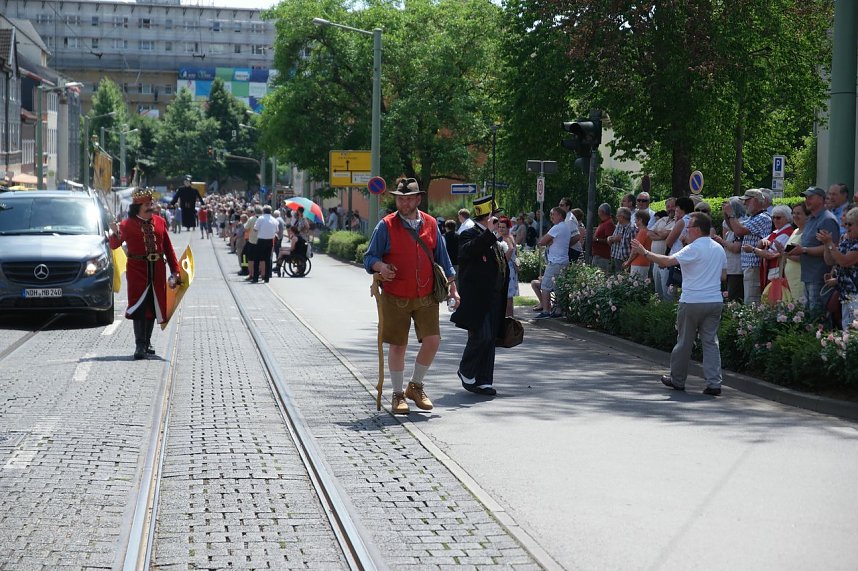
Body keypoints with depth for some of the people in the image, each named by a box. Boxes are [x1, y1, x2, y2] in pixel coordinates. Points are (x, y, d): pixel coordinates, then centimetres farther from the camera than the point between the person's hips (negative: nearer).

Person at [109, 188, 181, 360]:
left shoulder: (160, 222, 7)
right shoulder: (128, 224, -5)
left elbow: (168, 248, 10)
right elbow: (115, 245, -13)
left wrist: (175, 271, 7)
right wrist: (115, 233, -35)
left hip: (157, 271, 4)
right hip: (137, 270, -4)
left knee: (153, 307, 11)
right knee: (139, 307, -10)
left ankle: (147, 342, 24)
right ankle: (140, 346, -9)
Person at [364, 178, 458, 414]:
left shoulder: (430, 224, 8)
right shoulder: (386, 226, -2)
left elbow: (442, 258, 15)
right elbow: (369, 257, -2)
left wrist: (452, 288, 12)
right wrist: (381, 267, -24)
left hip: (426, 297, 3)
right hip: (395, 298, -3)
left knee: (432, 340, -4)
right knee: (397, 346, 3)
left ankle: (416, 386, 18)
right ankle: (398, 395, 19)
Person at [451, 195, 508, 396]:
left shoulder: (492, 238, 21)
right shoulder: (469, 235, -6)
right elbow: (468, 251, -30)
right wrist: (488, 232, -29)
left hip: (493, 299, 9)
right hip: (477, 298, -9)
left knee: (489, 339, 7)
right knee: (480, 336, -12)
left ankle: (483, 380, 12)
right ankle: (466, 372, 8)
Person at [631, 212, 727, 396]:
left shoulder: (693, 249, -13)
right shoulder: (719, 249, 10)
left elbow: (668, 261, -20)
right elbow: (723, 276, 17)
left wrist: (645, 252, -12)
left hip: (692, 302, -6)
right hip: (715, 301, 6)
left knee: (684, 341, 8)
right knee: (711, 341, 5)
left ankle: (677, 379, 20)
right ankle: (714, 383, -3)